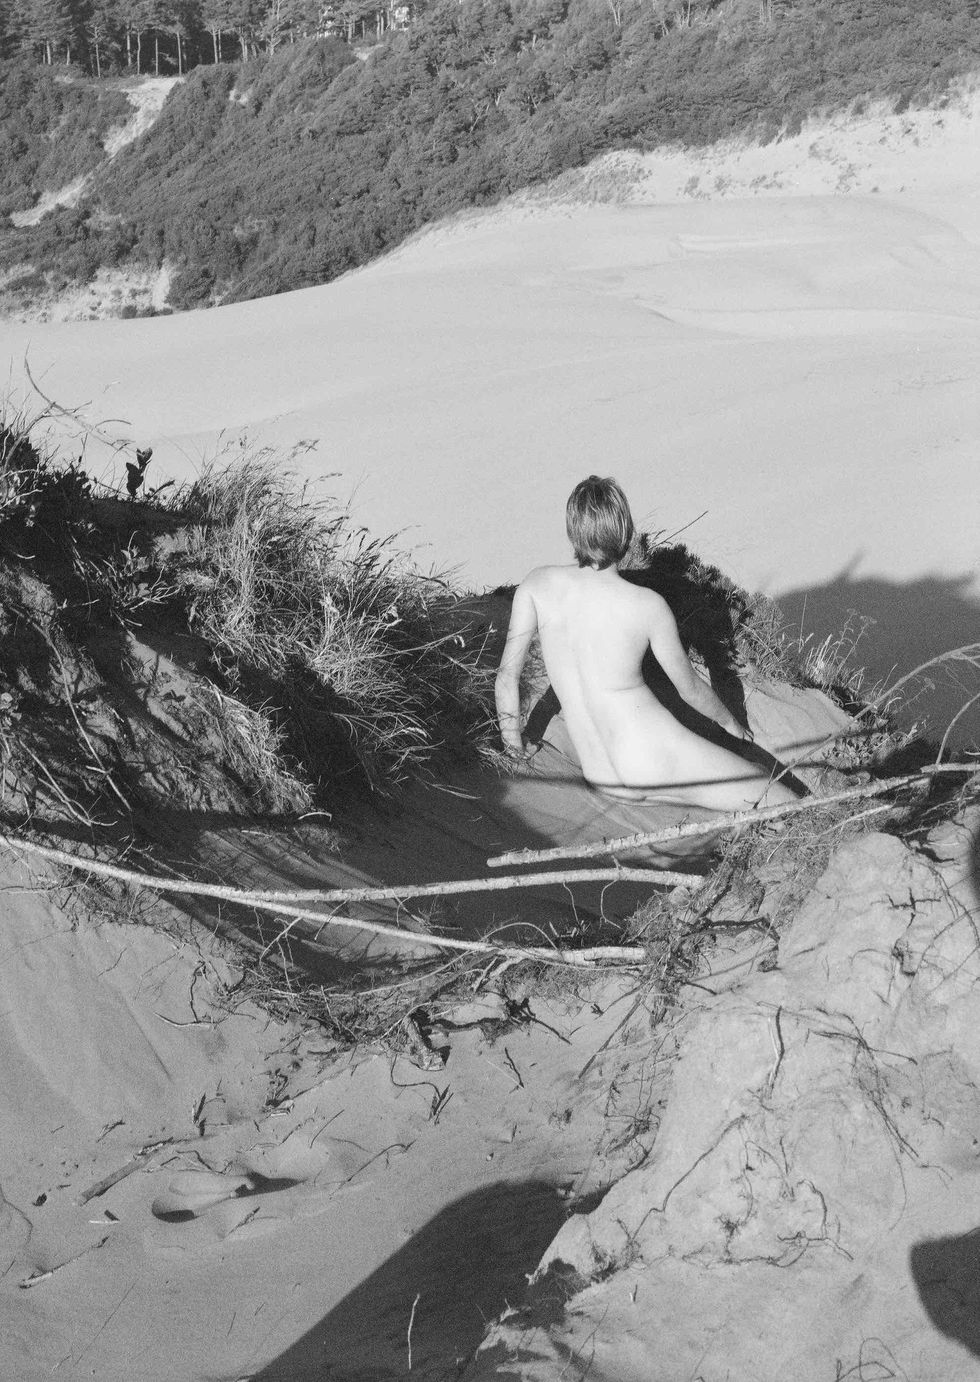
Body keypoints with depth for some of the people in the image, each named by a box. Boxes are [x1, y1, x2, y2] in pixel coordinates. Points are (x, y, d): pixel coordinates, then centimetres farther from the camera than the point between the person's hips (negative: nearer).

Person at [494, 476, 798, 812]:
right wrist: (728, 722, 23)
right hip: (656, 765, -6)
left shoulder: (538, 585, -5)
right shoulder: (648, 606, -12)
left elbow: (507, 674, -3)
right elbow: (690, 687, 3)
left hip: (601, 781, 6)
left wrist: (513, 741, 15)